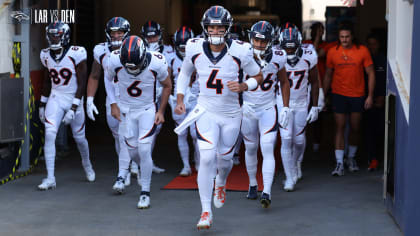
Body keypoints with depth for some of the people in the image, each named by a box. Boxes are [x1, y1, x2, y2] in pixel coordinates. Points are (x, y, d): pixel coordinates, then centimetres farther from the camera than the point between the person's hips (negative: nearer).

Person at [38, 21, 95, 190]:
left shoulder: (76, 54, -16)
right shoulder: (46, 55, 1)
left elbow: (81, 83, -15)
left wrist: (74, 109, -20)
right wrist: (42, 104, 16)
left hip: (74, 99, -3)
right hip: (55, 99, 3)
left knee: (79, 138, 11)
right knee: (49, 134, -14)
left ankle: (86, 163, 43)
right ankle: (50, 178, -10)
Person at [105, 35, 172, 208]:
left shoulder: (157, 63, -24)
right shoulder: (115, 60, -21)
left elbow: (167, 86, -3)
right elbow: (107, 80, 3)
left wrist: (161, 111, -4)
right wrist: (113, 104, -3)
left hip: (147, 110, -2)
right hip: (126, 110, 2)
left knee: (144, 149, -12)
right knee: (132, 150, 3)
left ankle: (145, 192, 0)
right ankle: (144, 167, 38)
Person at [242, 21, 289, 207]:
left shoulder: (277, 57, -9)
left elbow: (284, 82, 7)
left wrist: (286, 107, 4)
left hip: (268, 109, -1)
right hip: (247, 108, 1)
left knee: (268, 150, -12)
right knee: (251, 149, 15)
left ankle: (267, 192, -16)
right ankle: (252, 185, 36)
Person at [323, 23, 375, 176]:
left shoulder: (362, 51, -3)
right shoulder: (332, 52, 1)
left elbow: (371, 73, 1)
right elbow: (328, 75, 11)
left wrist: (370, 96, -4)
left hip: (357, 95, 0)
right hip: (339, 94, 0)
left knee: (355, 128, 9)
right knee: (339, 127, -4)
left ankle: (351, 158, 29)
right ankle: (339, 163, -4)